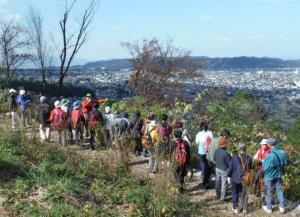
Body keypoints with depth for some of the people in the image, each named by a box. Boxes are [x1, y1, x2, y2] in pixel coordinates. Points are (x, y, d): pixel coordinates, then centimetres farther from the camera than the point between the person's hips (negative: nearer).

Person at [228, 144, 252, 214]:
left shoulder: (234, 157, -18)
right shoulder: (248, 158, -10)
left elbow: (230, 168, -11)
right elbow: (250, 168, 3)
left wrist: (229, 175, 7)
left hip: (235, 178, -2)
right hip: (245, 179, 2)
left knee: (235, 193, 15)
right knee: (244, 194, 16)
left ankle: (235, 208, 22)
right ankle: (245, 209, 23)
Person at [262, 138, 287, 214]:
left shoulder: (270, 156, -29)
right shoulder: (282, 153, -12)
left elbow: (264, 168, -20)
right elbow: (285, 164, 3)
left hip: (270, 177, -5)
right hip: (278, 176, 5)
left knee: (269, 192, 11)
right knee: (279, 190, 19)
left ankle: (269, 208, 25)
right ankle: (282, 207, 24)